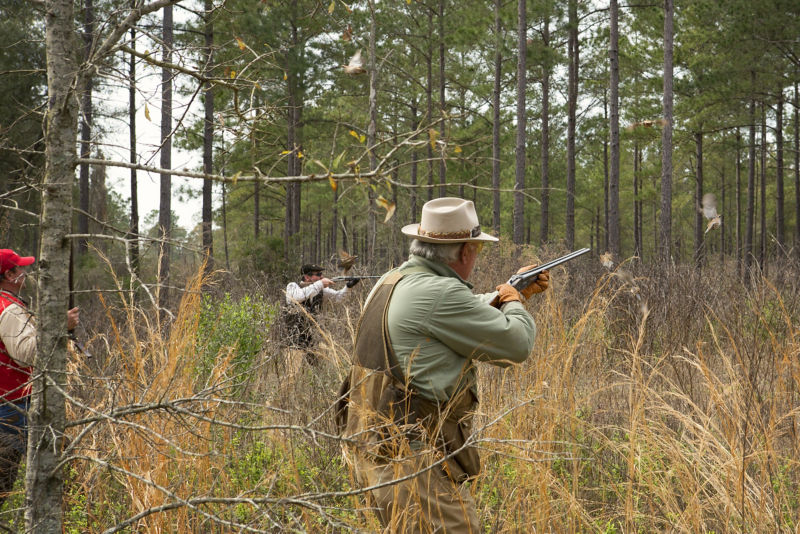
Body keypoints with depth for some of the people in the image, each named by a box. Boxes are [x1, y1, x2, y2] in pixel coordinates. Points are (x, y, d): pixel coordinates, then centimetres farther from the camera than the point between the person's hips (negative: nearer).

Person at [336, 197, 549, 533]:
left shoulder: (390, 283, 12)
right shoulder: (438, 293, -18)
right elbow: (515, 344, -10)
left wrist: (515, 291, 34)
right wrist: (515, 303, 10)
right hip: (413, 461, -10)